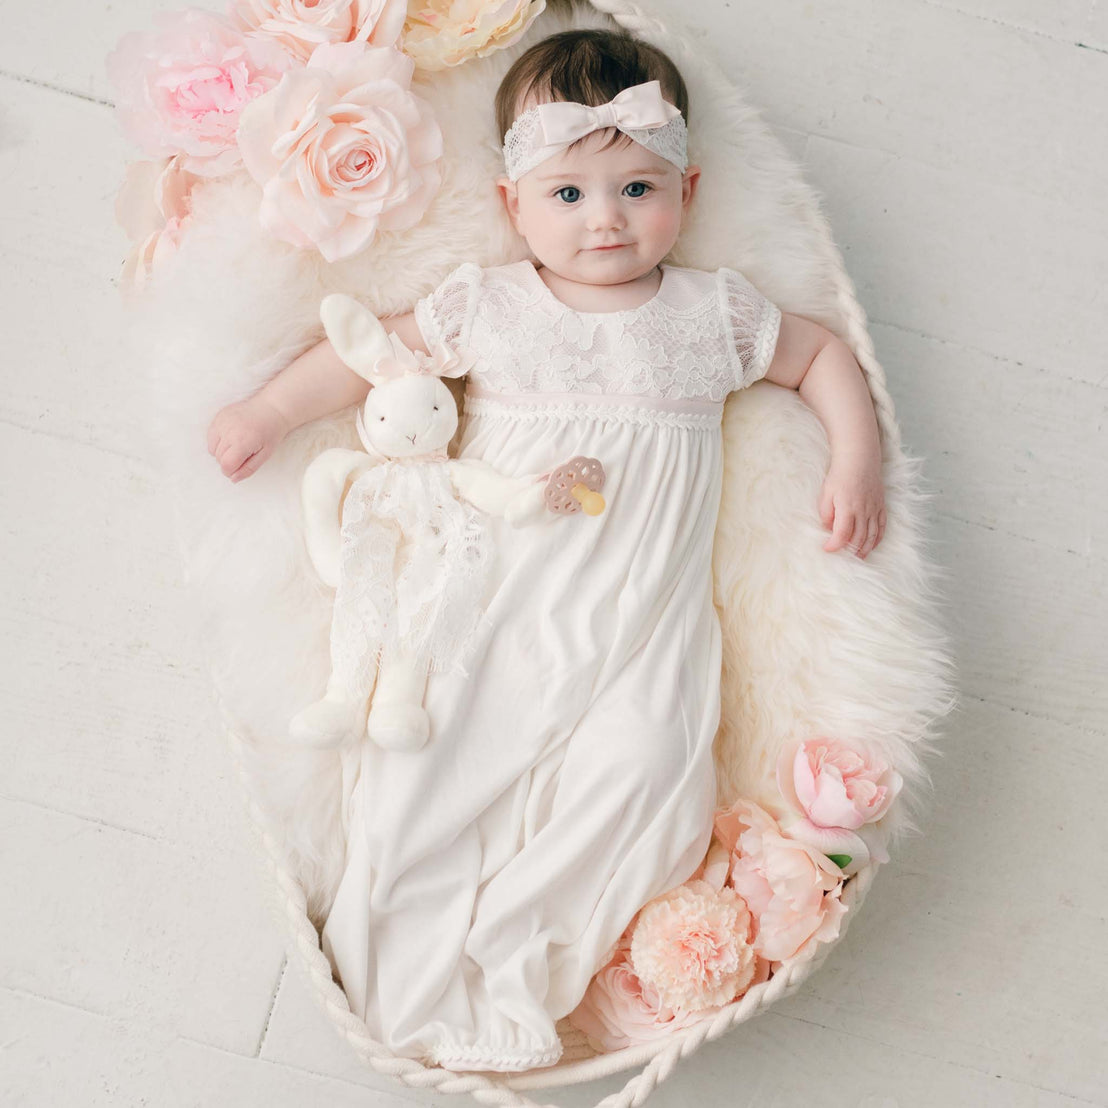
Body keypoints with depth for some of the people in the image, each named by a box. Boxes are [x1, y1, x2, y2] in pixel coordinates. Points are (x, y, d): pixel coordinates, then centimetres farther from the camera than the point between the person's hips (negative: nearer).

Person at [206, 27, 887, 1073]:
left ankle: (513, 949, -9)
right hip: (492, 596, 1)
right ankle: (409, 966, 2)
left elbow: (822, 355, 19)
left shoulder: (713, 313, 9)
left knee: (640, 763, -21)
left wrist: (857, 461, 6)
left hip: (641, 617, 0)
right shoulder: (489, 303, 9)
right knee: (431, 746, -13)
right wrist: (267, 411, 9)